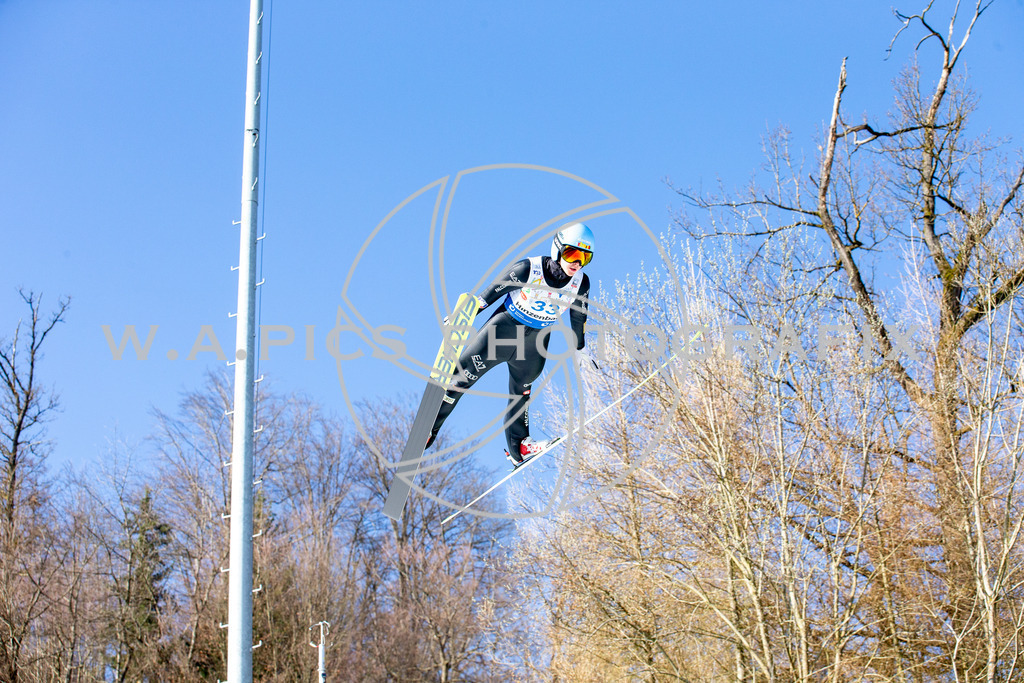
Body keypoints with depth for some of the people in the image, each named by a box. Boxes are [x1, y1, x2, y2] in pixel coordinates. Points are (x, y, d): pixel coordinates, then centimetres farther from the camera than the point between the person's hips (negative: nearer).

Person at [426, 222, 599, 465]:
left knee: (521, 393, 17)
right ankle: (428, 428, 7)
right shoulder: (529, 269, -23)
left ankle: (518, 447, 29)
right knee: (462, 376, -4)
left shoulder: (581, 283, -11)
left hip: (534, 344, 3)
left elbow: (578, 316, 7)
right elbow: (495, 290, -13)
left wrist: (580, 349, 18)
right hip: (503, 329, -3)